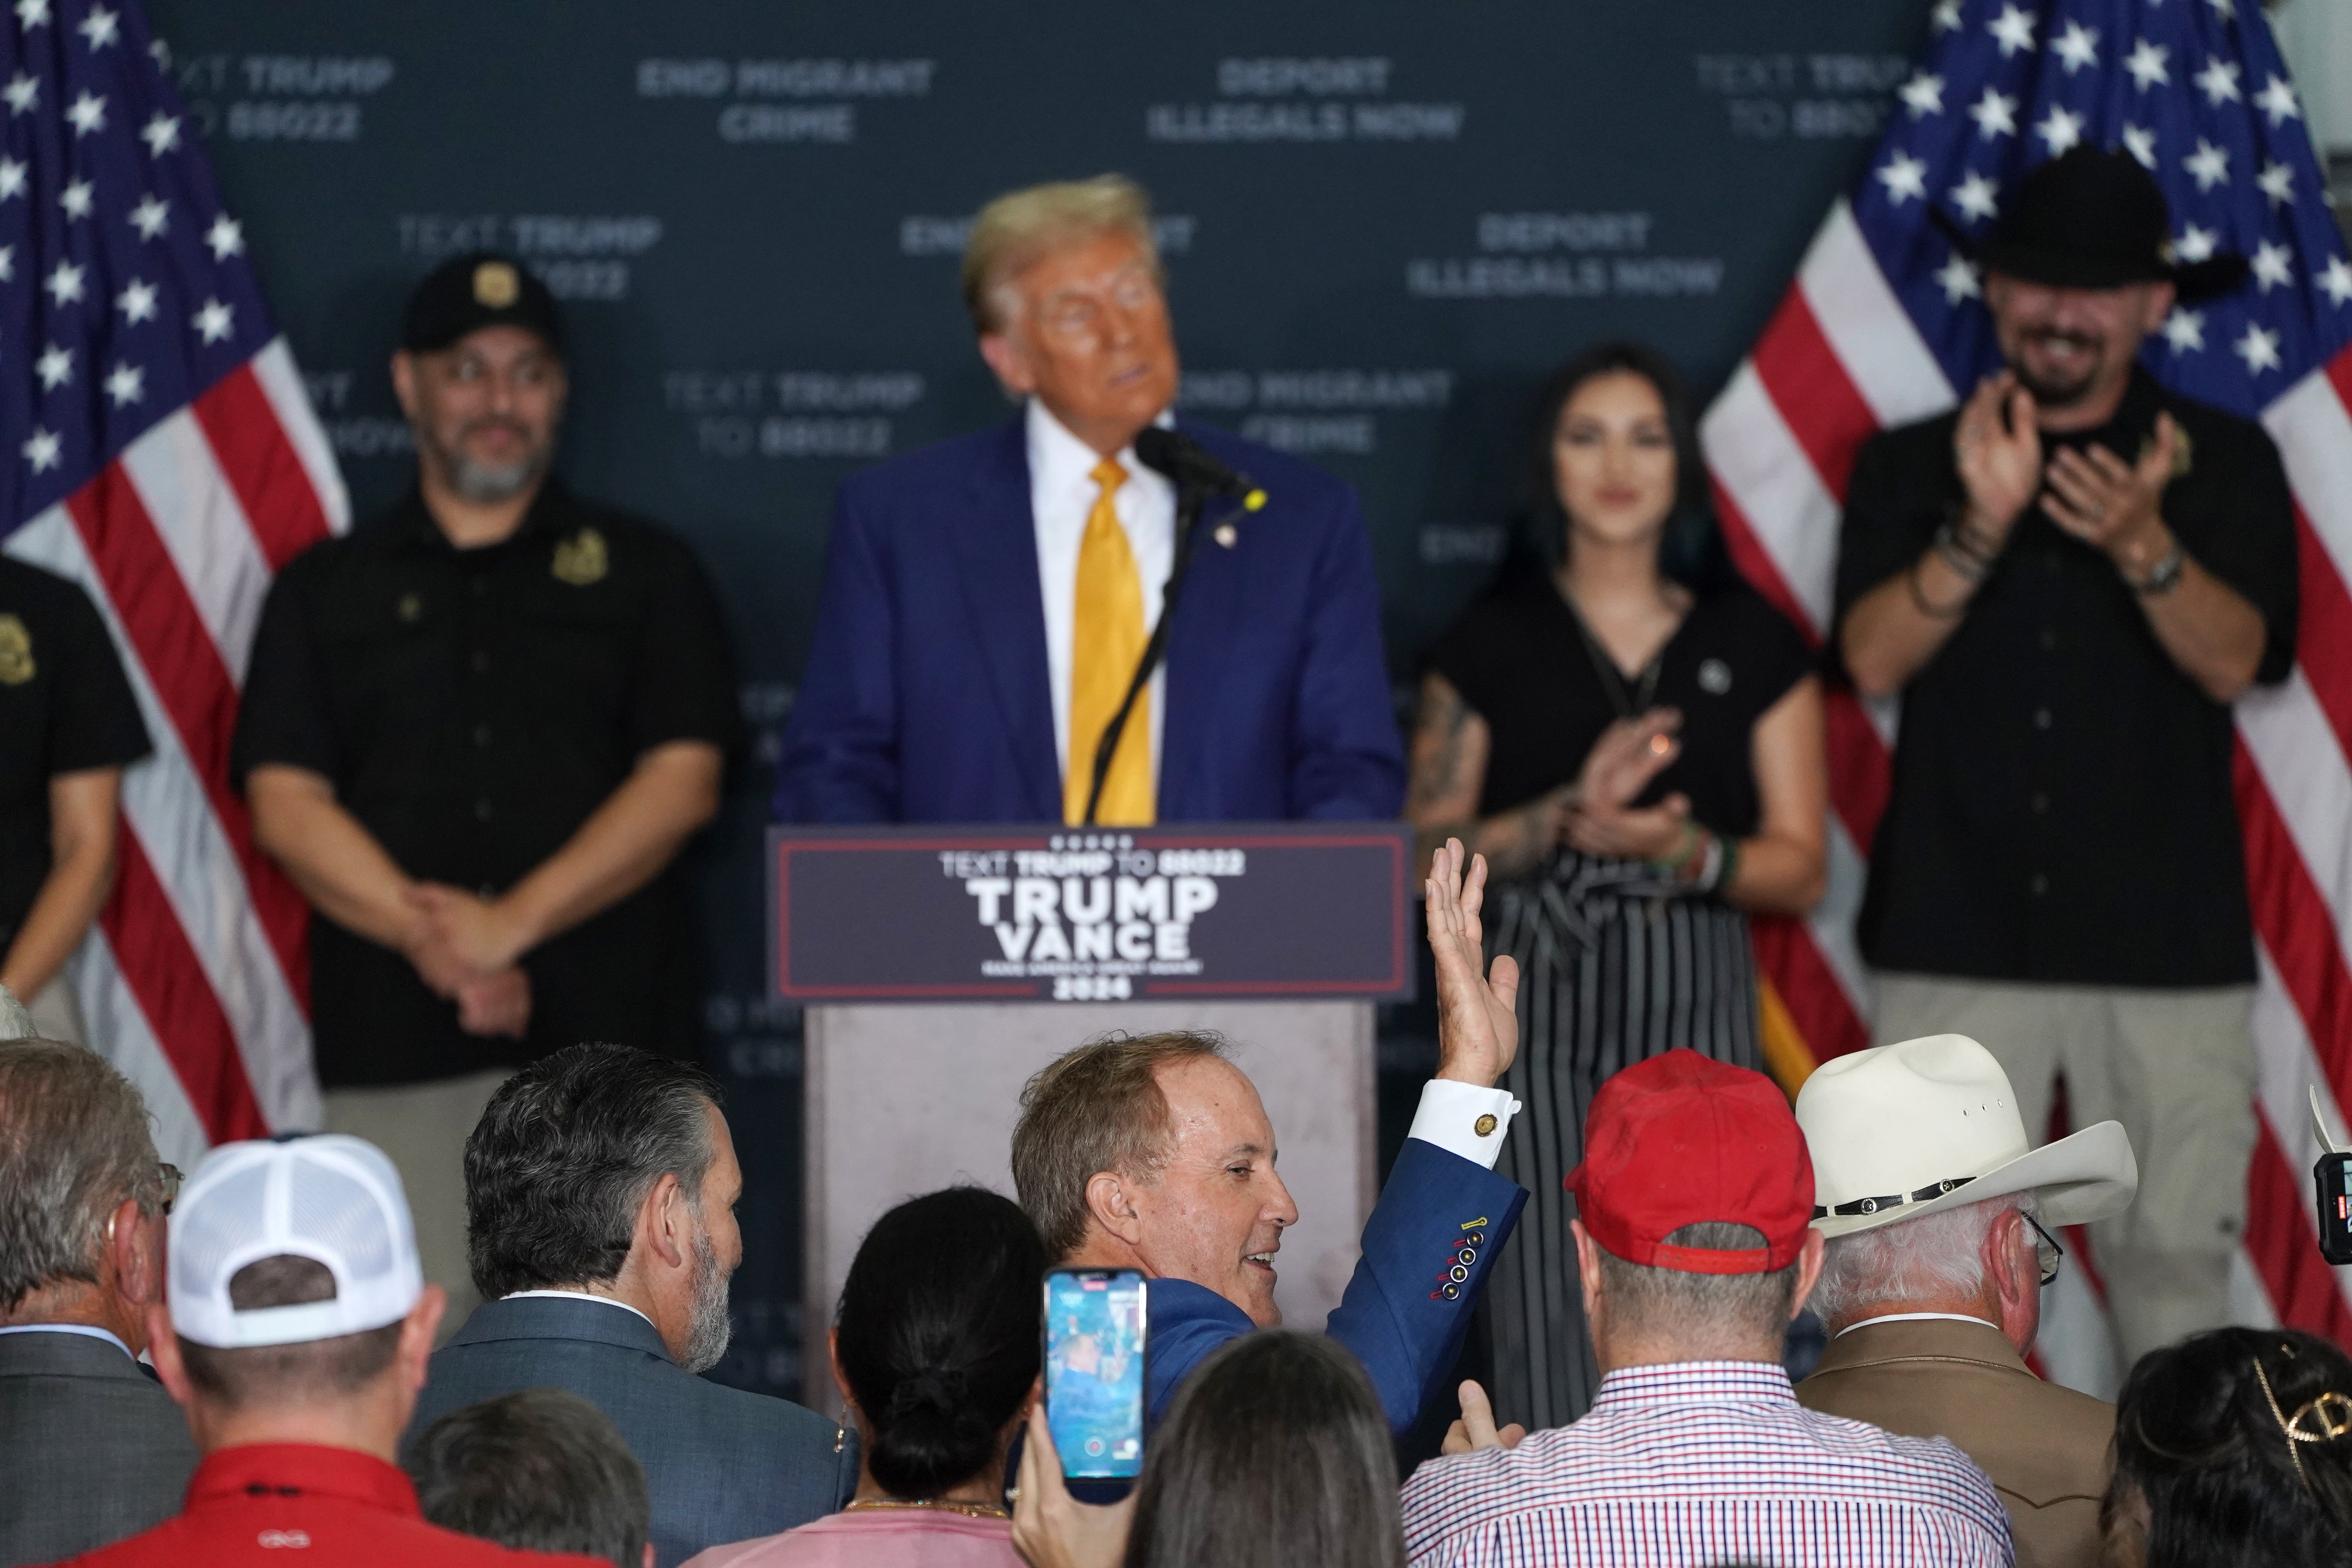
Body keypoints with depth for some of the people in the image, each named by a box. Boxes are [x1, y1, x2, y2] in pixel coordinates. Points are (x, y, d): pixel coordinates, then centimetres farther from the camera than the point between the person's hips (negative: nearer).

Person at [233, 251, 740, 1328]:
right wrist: (431, 939, -12)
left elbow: (683, 781, 1)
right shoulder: (326, 590, 15)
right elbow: (286, 803, 4)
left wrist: (514, 922, -11)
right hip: (392, 1043, 1)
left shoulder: (643, 573, 13)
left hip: (603, 1037, -1)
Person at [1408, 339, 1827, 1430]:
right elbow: (1426, 855, 3)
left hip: (1696, 1015, 1)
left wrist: (1683, 850, -13)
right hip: (1539, 1013, -1)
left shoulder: (1752, 644, 9)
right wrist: (1570, 811, -12)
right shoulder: (1491, 643, 8)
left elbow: (1801, 868, 7)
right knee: (1549, 1315, -8)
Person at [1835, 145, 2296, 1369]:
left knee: (2176, 1261, -1)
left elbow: (2235, 662, -5)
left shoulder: (2224, 464, 8)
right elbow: (1875, 659, -3)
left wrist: (2143, 544, -23)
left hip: (2167, 945, 0)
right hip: (1957, 940, 0)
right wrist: (1983, 525, -17)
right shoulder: (1911, 466, 10)